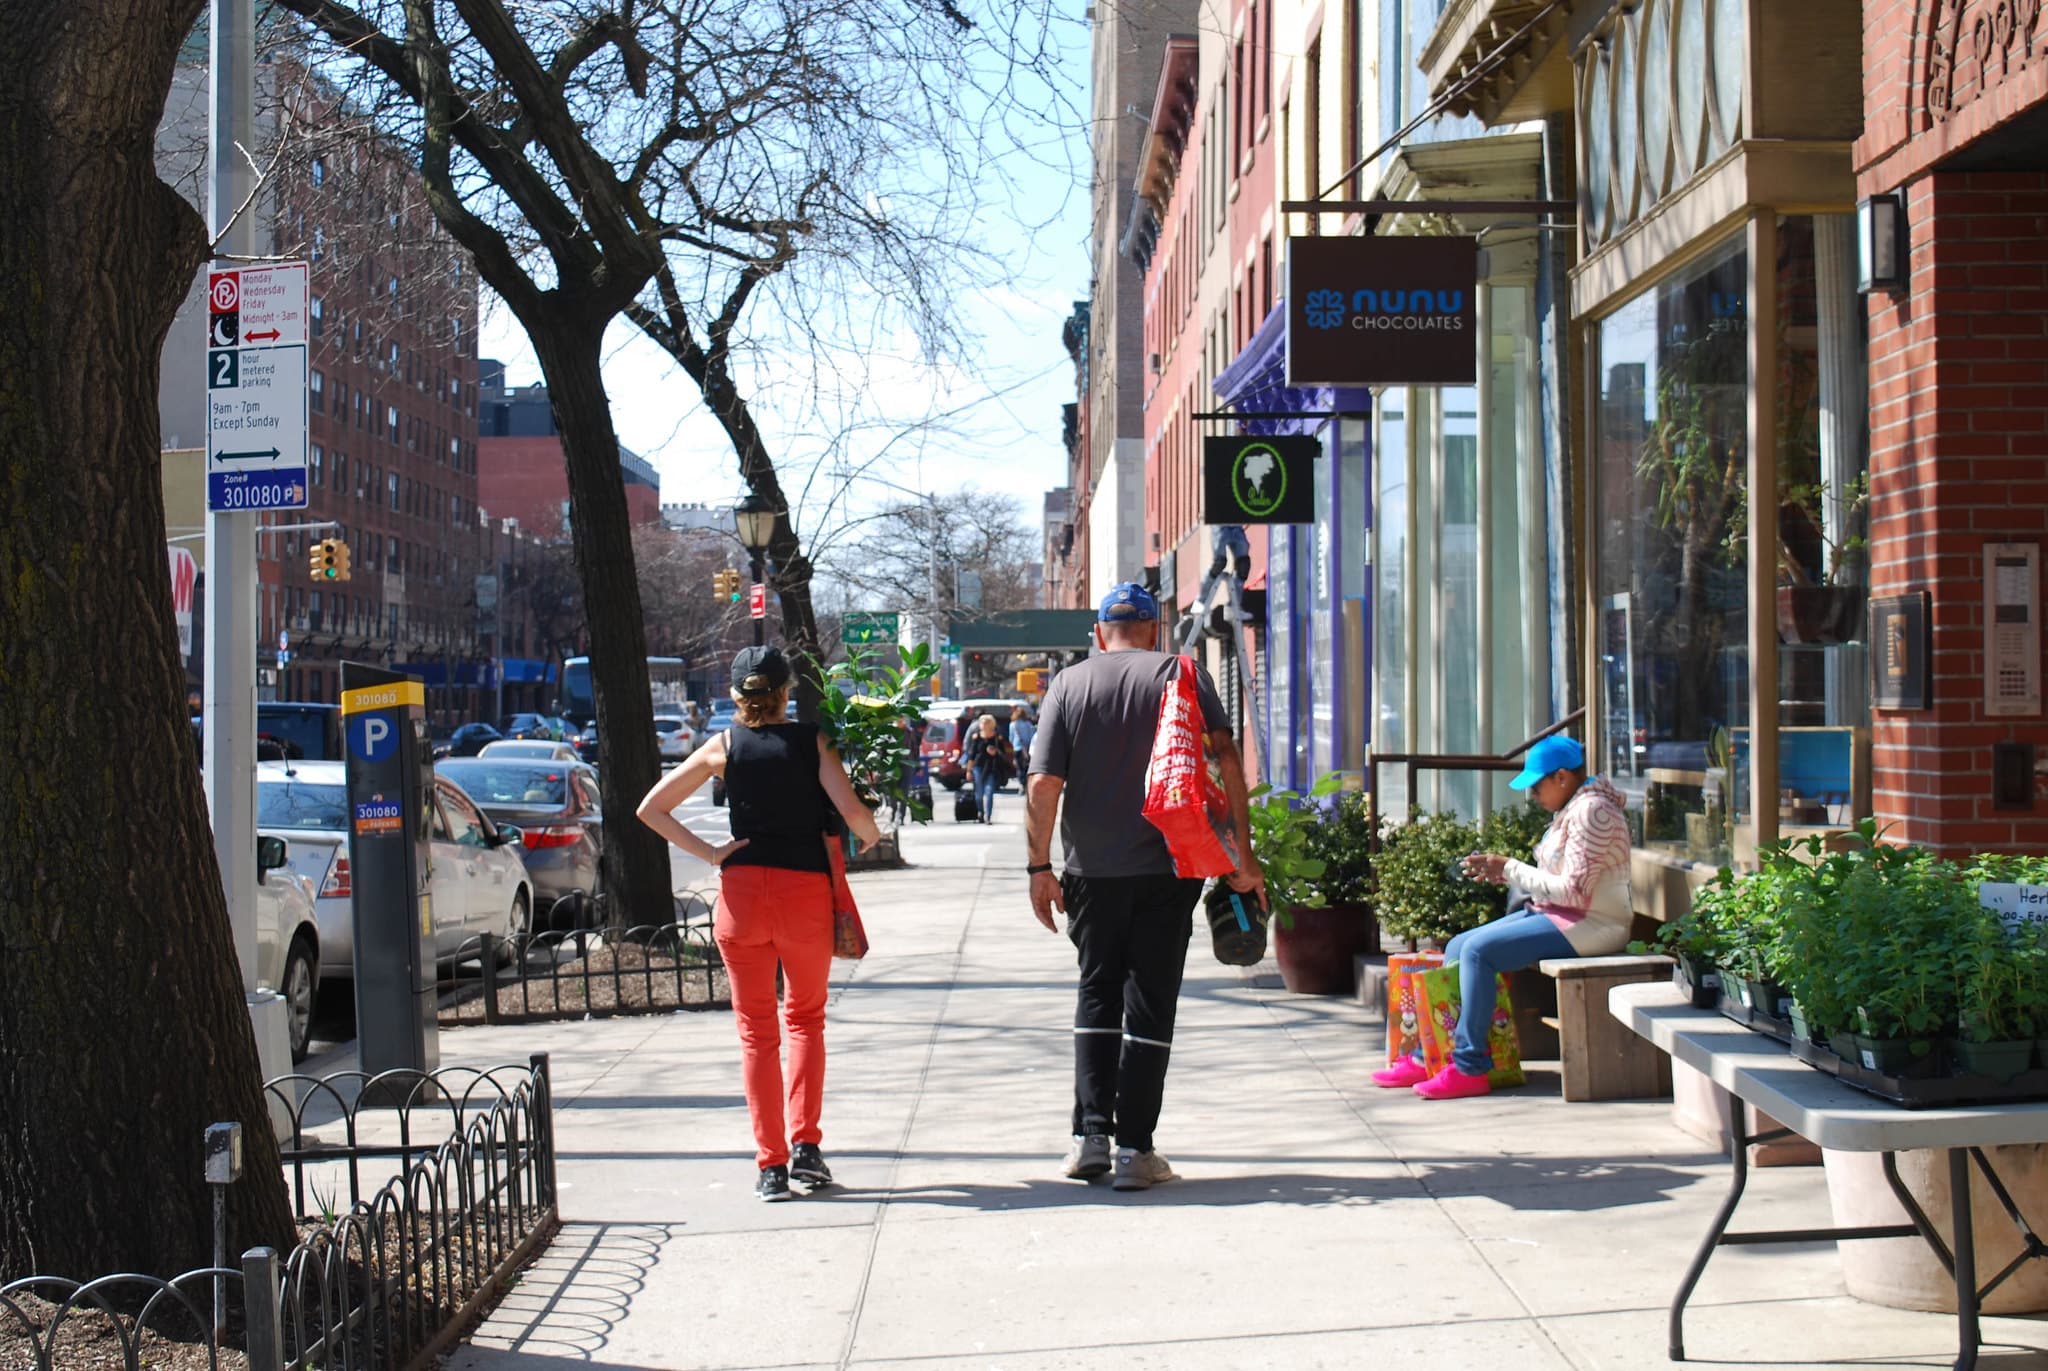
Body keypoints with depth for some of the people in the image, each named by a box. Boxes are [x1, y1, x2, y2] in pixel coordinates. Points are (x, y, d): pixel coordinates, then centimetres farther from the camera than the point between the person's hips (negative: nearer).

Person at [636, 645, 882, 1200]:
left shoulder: (724, 747, 5)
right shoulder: (812, 741, 1)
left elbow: (651, 809, 2)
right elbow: (851, 810, -11)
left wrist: (708, 854, 1)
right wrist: (871, 838, 9)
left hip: (743, 890, 0)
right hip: (806, 890, 0)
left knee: (756, 1029, 9)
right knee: (806, 1018, 18)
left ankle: (771, 1164, 4)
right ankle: (805, 1144, 4)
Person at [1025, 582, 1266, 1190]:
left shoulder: (1069, 685, 4)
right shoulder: (1184, 676, 2)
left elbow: (1043, 784, -3)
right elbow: (1226, 758, -6)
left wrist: (1038, 866, 2)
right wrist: (1242, 852, -3)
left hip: (1092, 871, 1)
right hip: (1166, 869, -1)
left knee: (1096, 996, 14)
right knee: (1149, 1002, 3)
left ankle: (1091, 1134, 6)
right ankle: (1134, 1148, 1)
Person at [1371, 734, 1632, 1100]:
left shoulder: (1590, 811, -16)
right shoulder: (1571, 809, 16)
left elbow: (1573, 890, -21)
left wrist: (1510, 869, -14)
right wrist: (1501, 872, 1)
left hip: (1590, 924, -11)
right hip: (1559, 916, 11)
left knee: (1478, 951, -23)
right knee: (1458, 947, 3)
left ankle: (1469, 1068, -19)